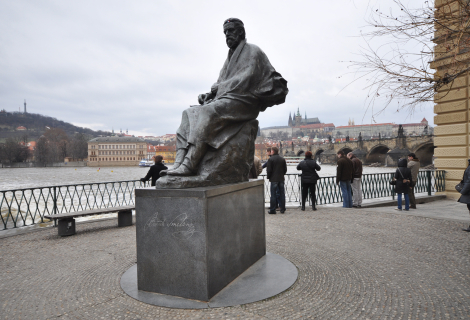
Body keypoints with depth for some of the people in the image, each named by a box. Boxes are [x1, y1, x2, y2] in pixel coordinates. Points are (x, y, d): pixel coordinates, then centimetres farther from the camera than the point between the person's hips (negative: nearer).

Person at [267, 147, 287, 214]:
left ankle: (272, 210, 1)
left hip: (274, 179, -4)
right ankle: (282, 209, 14)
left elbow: (269, 170, -10)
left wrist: (268, 177, 5)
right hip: (281, 179, 4)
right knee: (282, 194, 9)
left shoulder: (270, 159, -9)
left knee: (273, 195, -1)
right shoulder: (283, 159, 7)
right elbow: (285, 169, 9)